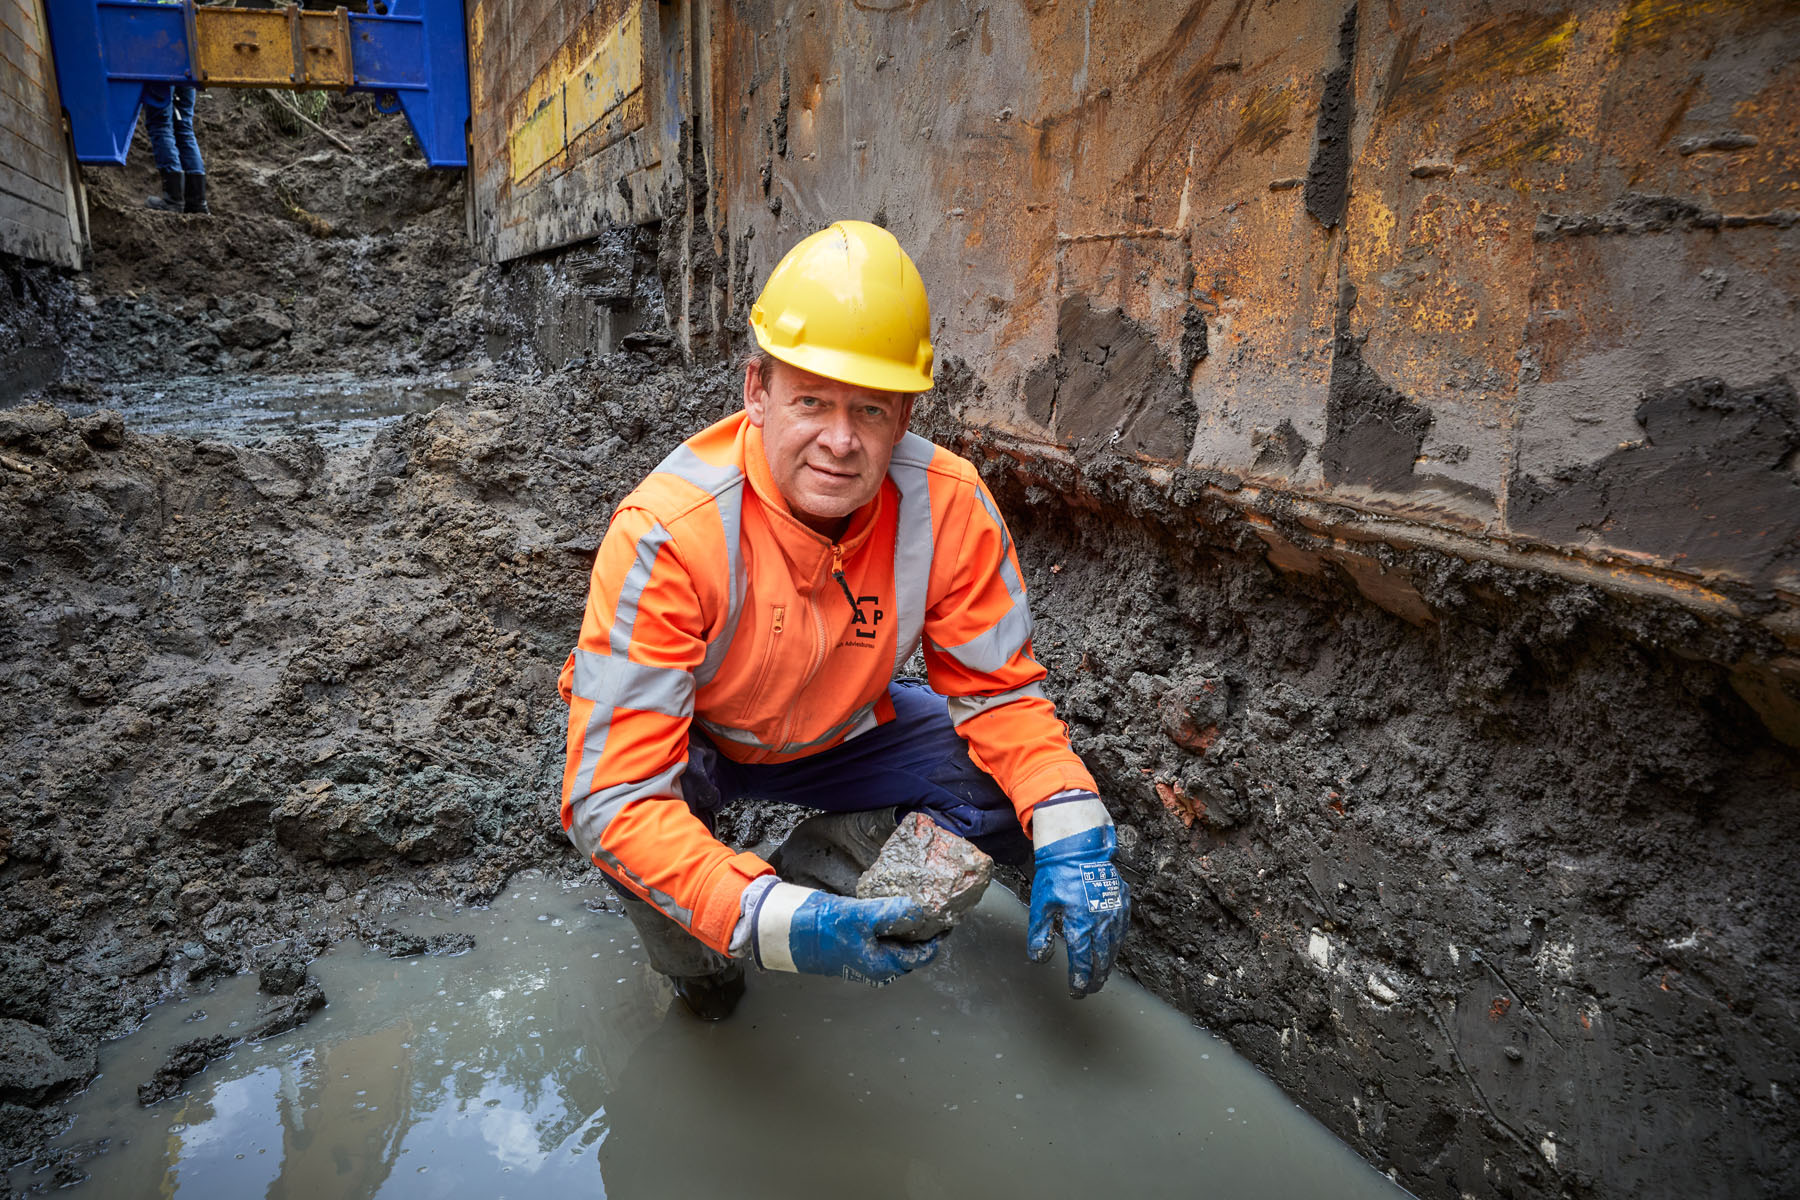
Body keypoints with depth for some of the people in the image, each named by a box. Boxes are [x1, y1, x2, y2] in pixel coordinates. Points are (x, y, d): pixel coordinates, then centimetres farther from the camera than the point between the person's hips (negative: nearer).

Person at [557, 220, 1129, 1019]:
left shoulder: (950, 505, -25)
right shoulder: (664, 537, -35)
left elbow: (1001, 690, -13)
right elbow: (615, 796, -36)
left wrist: (1074, 841, -29)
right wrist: (772, 922, -49)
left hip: (841, 730, 3)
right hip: (687, 740, -2)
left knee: (1030, 801, -15)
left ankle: (833, 849, 10)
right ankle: (691, 959, 2)